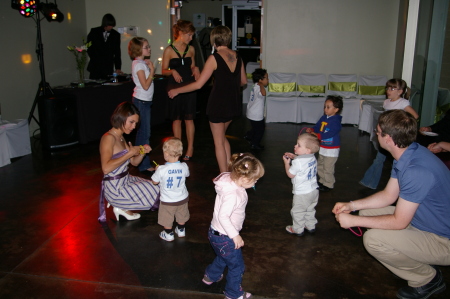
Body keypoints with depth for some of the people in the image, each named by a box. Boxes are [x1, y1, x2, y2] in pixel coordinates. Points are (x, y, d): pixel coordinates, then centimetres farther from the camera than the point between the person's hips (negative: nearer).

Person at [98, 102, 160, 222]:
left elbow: (134, 162, 14)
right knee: (156, 193, -4)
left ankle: (121, 206, 15)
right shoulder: (108, 138, -19)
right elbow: (106, 168, -33)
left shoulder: (121, 137, 10)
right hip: (115, 188, -9)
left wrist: (142, 152, -7)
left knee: (155, 188, 19)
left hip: (125, 181, 9)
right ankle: (123, 208, 5)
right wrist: (129, 153, -26)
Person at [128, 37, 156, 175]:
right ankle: (145, 165, -1)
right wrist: (152, 69, -15)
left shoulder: (141, 63, 13)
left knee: (142, 132, 15)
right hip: (141, 101, -10)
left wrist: (150, 68, 4)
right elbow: (145, 85, -21)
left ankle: (141, 162, 24)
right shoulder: (139, 64, -15)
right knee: (144, 133, -7)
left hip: (144, 101, 10)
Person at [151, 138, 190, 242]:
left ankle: (169, 234, 36)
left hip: (167, 201, -3)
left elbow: (155, 181, -12)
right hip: (182, 198, 4)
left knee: (167, 218, 21)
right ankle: (181, 230, 46)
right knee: (181, 216, 28)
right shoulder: (184, 167, -19)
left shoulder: (161, 169, -29)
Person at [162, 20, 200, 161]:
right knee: (176, 119, 7)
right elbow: (164, 70, -1)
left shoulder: (191, 49, 7)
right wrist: (173, 71, -20)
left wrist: (195, 69, -3)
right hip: (174, 86, -2)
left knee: (189, 118, 2)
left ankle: (190, 148, 12)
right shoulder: (169, 50, -3)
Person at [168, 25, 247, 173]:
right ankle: (229, 171, 28)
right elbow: (243, 81, 13)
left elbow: (199, 84, -16)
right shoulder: (237, 56, 2)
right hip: (234, 104, 7)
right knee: (222, 136, 25)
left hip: (219, 104, -6)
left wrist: (177, 90, -4)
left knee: (219, 142, 8)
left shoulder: (214, 58, -15)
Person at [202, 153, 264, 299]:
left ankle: (210, 276, 58)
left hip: (216, 232, 9)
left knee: (223, 257, 35)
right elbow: (223, 217, -34)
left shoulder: (230, 180, -9)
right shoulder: (232, 195, -36)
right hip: (224, 237, -9)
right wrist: (235, 235, -25)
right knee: (237, 266, 13)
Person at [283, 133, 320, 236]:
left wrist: (286, 163, 0)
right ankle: (311, 226, 39)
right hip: (314, 191, 8)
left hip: (302, 194, -8)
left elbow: (290, 174, -13)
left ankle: (298, 229, 24)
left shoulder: (298, 162, -27)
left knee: (298, 212, 11)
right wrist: (294, 157, 12)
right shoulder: (312, 158, -2)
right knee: (310, 210, 25)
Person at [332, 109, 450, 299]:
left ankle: (427, 279, 0)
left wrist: (353, 220, -19)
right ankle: (422, 261, 14)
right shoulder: (406, 156, -1)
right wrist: (352, 205, 1)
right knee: (368, 212, 8)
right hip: (424, 221, 10)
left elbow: (399, 222, -26)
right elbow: (389, 195, 9)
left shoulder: (417, 171, -32)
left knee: (373, 239, -25)